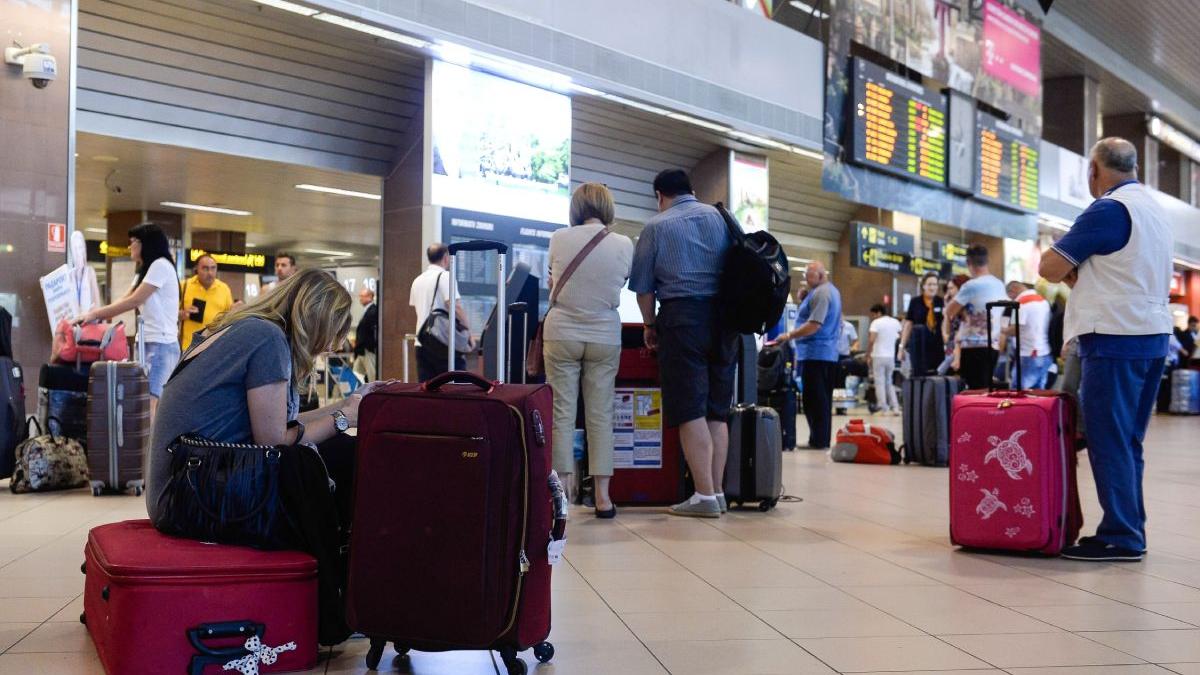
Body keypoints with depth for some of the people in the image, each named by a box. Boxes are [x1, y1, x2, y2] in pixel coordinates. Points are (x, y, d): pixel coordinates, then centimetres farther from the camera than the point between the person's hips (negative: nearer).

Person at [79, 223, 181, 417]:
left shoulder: (160, 265, -8)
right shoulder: (145, 271, 23)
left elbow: (134, 301, -13)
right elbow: (124, 301, 17)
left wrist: (95, 313, -9)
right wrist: (95, 315, 4)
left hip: (160, 345, -10)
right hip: (150, 344, 10)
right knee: (155, 411, 3)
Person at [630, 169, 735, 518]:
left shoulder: (656, 226, 4)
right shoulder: (721, 217, 14)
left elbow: (643, 287, 4)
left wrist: (650, 325, 18)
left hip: (682, 315, -4)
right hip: (724, 316, 4)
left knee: (690, 411, -5)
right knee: (717, 411, 9)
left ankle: (704, 496, -9)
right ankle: (717, 491, 9)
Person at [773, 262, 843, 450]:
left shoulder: (820, 293, -14)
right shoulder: (833, 291, 19)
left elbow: (814, 324, -22)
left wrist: (789, 335, -18)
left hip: (815, 353, -11)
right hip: (829, 354, 11)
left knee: (814, 399, -8)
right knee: (823, 399, 12)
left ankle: (818, 440, -8)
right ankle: (823, 439, 15)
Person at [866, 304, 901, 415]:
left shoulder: (876, 323, -8)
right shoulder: (895, 322, 10)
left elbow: (871, 340, -17)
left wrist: (868, 356, -12)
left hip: (878, 356, -5)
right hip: (891, 356, 5)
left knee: (880, 383, 0)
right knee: (889, 383, 16)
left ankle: (884, 409, -2)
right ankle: (895, 407, 7)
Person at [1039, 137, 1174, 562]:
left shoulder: (1108, 210, -13)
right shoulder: (1154, 209, 16)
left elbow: (1051, 268, -12)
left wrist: (1075, 274, 8)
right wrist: (1086, 275, 11)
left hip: (1116, 339, -9)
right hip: (1153, 334, 9)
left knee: (1109, 441, -4)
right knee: (1128, 441, 14)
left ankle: (1120, 537, -2)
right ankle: (1132, 531, 18)